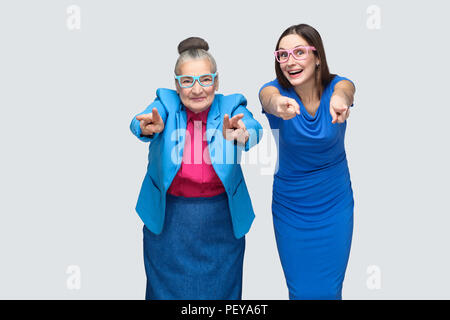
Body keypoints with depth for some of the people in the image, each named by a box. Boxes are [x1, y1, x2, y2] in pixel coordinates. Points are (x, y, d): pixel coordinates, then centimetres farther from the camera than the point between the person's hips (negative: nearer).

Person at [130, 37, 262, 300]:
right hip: (168, 223, 0)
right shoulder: (166, 103, -4)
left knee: (221, 291, 16)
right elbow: (139, 123, -24)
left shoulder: (232, 107, -4)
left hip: (222, 224, 0)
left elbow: (253, 129, -25)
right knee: (168, 291, 15)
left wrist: (239, 135, -48)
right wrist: (149, 128, -48)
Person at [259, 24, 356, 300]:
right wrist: (278, 105, -62)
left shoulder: (336, 85, -12)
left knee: (329, 289, 8)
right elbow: (270, 97, -37)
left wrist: (339, 99, -60)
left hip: (335, 203, 0)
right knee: (301, 291, 7)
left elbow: (344, 90, -36)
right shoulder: (276, 90, -13)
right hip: (290, 206, 0)